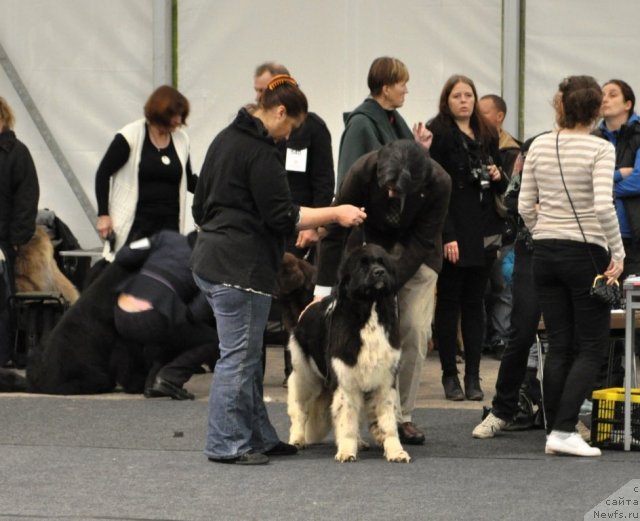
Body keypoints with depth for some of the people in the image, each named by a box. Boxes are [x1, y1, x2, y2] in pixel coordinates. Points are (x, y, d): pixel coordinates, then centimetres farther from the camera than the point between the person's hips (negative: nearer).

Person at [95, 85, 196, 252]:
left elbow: (189, 180, 21)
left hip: (169, 225, 5)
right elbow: (103, 174, -3)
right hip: (135, 225, -5)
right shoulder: (130, 137, -6)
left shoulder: (181, 139, 9)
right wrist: (103, 215, -9)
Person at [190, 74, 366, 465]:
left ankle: (258, 436, 18)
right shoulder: (261, 153, -14)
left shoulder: (226, 139, 16)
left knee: (247, 356, 14)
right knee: (240, 356, -5)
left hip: (212, 260, 10)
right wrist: (335, 214, -13)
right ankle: (226, 444, -2)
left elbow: (201, 204, 24)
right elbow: (281, 215, -16)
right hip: (241, 267, -10)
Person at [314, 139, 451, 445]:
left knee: (415, 331, -7)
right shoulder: (364, 171, -30)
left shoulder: (439, 184, -30)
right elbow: (335, 228, -22)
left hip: (416, 253, 0)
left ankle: (403, 416, 0)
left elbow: (422, 243, -23)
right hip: (371, 243, 0)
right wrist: (323, 290, -22)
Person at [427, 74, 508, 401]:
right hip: (454, 230, -5)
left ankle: (473, 376, 8)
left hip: (483, 232, 5)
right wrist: (446, 235, -17)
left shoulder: (487, 136, 14)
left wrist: (498, 177, -1)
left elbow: (500, 189, 23)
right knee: (448, 303, 0)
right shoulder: (438, 134, -5)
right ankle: (450, 376, 5)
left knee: (475, 303, 6)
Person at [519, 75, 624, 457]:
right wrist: (617, 253, -13)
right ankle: (564, 430, -11)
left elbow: (525, 207, 5)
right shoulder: (600, 150, -11)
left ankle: (556, 432, 9)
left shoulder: (539, 147, 4)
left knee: (559, 346, 10)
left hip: (546, 252, 5)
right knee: (592, 348, 1)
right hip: (586, 253, -5)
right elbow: (603, 206, -22)